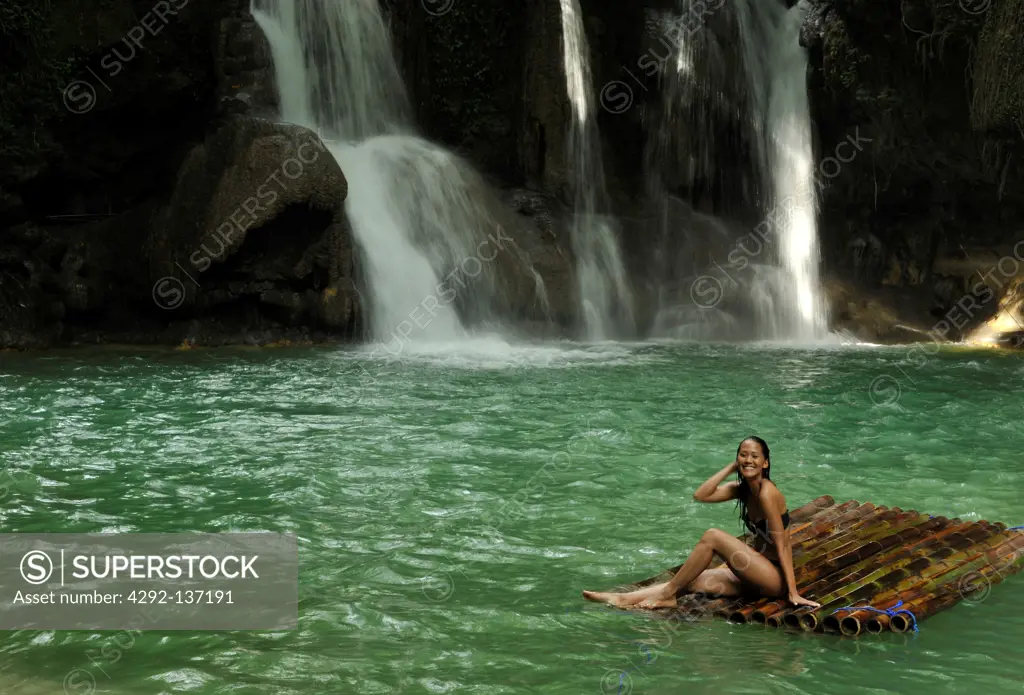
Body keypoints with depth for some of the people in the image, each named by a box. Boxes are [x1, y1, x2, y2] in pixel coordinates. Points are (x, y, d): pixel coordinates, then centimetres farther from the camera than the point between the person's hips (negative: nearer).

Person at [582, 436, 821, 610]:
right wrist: (731, 468, -2)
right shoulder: (741, 489, 8)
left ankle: (668, 592, -9)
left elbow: (782, 544, -17)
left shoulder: (766, 492, -16)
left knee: (712, 536, -21)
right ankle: (625, 599, -10)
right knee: (694, 582, -5)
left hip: (776, 577, -8)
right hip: (758, 572, 8)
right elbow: (700, 495, -1)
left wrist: (793, 592, -17)